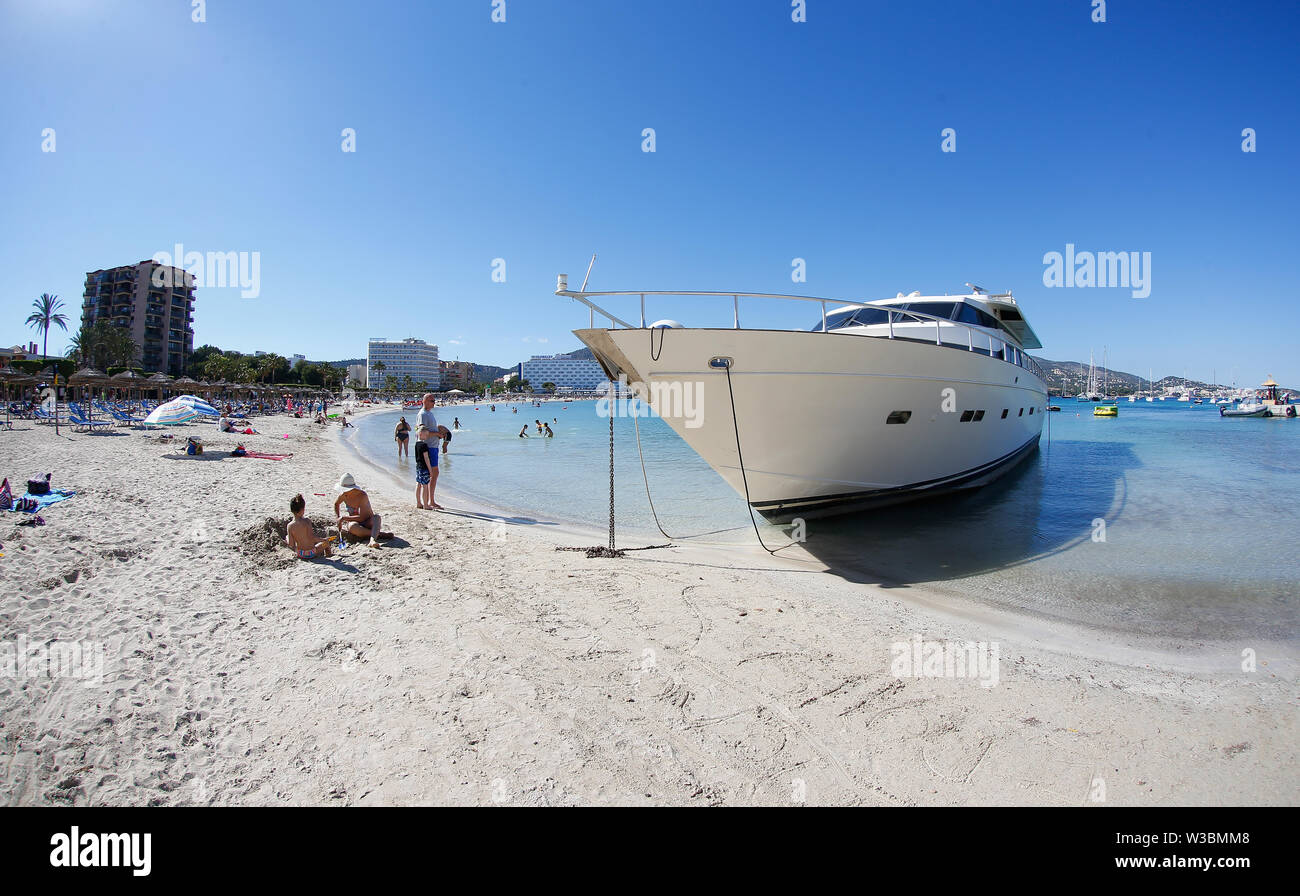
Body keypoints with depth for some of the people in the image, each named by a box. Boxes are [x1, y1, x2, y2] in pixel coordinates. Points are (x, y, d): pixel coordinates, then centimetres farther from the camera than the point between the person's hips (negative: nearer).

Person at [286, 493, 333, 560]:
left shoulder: (290, 525, -11)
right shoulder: (306, 521, -20)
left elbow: (291, 544, -9)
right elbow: (312, 538, -26)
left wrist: (287, 539, 11)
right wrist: (323, 540, -13)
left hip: (299, 554, 4)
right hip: (311, 554, -4)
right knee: (326, 542, 23)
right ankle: (329, 554, 48)